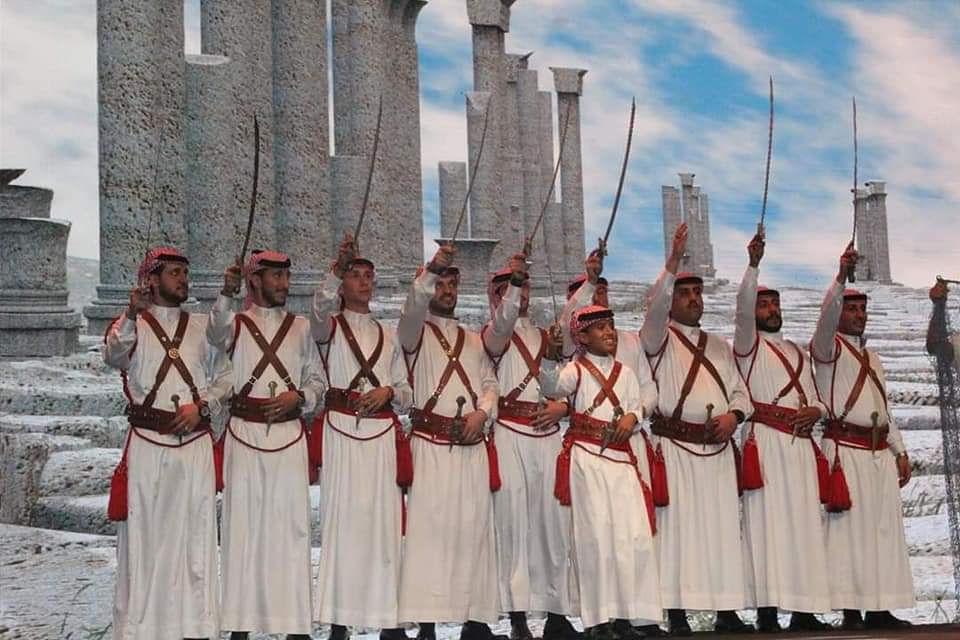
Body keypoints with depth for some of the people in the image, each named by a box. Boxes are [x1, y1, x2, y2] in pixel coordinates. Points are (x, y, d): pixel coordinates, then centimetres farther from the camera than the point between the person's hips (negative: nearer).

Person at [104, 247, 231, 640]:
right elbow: (113, 356, -15)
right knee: (145, 533, -2)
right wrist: (132, 316, -32)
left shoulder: (202, 326, 17)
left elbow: (225, 378, 15)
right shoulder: (132, 324, 7)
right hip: (147, 442, -2)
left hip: (196, 442, 3)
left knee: (195, 533, 2)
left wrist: (202, 405, -4)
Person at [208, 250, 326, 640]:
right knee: (243, 524, -1)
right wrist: (226, 295, -33)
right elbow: (217, 336, -16)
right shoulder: (237, 323, 8)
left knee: (290, 524, 0)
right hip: (244, 434, -2)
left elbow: (317, 380, 15)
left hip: (289, 435, 2)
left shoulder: (300, 327, 15)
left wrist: (299, 397, -6)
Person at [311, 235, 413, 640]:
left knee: (385, 522, -2)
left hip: (383, 434, 3)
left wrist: (388, 392, -4)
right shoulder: (329, 326, 10)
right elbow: (321, 306, -16)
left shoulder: (387, 335, 21)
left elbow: (406, 392, 19)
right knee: (342, 519, -8)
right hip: (341, 430, -3)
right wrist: (335, 268, -32)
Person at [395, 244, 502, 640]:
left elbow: (491, 383, 15)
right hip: (431, 443, -4)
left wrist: (482, 412, -5)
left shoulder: (474, 340, 22)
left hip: (473, 444, 4)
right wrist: (431, 270, -29)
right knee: (429, 527, -9)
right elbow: (413, 307, -13)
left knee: (474, 527, 1)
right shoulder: (416, 331, 9)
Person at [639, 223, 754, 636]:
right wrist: (673, 262, -27)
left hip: (718, 448, 5)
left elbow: (740, 391, 18)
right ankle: (676, 614, -5)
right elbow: (654, 306, -16)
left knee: (722, 525, 4)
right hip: (675, 447, -5)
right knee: (677, 525, -8)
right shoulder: (660, 338, 4)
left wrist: (734, 415, -5)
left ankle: (726, 610, 9)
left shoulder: (720, 347, 21)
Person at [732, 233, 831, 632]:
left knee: (804, 522, 0)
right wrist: (754, 265, -22)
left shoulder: (798, 353, 25)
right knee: (767, 520, -11)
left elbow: (814, 398, 23)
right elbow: (742, 306, -11)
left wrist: (816, 411, 0)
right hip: (765, 440, -6)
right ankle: (766, 611, -13)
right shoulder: (748, 343, 7)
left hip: (801, 442, 6)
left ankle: (803, 611, 2)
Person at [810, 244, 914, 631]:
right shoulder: (829, 348, 3)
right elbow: (826, 316, -19)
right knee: (849, 527, -10)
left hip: (880, 450, 7)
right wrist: (842, 276, -31)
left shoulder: (872, 358, 24)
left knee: (885, 527, 3)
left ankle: (880, 609, 5)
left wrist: (900, 451, 17)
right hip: (845, 449, -7)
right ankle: (851, 610, -9)